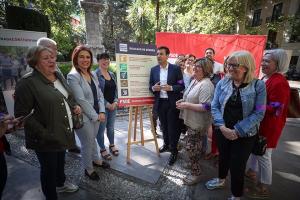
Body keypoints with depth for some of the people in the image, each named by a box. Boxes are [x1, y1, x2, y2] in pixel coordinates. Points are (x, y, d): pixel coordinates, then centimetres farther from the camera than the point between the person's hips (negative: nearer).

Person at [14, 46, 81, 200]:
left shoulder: (58, 75, 5)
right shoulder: (27, 82, -19)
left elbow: (68, 96, 18)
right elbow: (22, 115, -20)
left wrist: (74, 106, -1)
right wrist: (44, 134, -23)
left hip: (63, 132, 7)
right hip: (47, 139, -7)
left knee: (60, 161, 28)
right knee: (49, 168, 14)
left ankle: (60, 184, 54)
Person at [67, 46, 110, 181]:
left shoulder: (93, 75, 5)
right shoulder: (73, 76, -16)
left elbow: (99, 95, 6)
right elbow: (81, 100, -21)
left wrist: (101, 112, -5)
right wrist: (95, 116, -15)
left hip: (96, 115, 6)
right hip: (84, 118, -6)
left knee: (92, 139, 25)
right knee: (87, 143, 11)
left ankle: (96, 160, 48)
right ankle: (88, 169, 35)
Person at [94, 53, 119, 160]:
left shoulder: (112, 74, 10)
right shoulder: (95, 75, -10)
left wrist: (115, 102, -2)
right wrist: (107, 104, -14)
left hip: (113, 106, 6)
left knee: (111, 127, 17)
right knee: (101, 129, 6)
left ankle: (112, 145, 37)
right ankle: (102, 149, 25)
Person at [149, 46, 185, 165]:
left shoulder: (176, 69, -5)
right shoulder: (153, 69, 5)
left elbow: (182, 85, -5)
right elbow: (150, 86, 7)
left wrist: (171, 88, -22)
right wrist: (153, 88, -15)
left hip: (172, 103, -3)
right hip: (160, 103, 4)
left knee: (172, 127, 4)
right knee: (164, 126, 19)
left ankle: (173, 151, 20)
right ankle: (166, 144, 41)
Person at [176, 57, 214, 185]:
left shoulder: (206, 85, -23)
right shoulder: (194, 80, 7)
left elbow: (206, 107, -28)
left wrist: (187, 105, -26)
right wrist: (183, 101, 3)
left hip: (198, 122, -9)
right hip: (191, 120, 9)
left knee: (191, 147, 3)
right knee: (193, 146, 24)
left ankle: (196, 173, 25)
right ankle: (194, 164, 47)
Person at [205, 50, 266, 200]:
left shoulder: (258, 85, -11)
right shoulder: (222, 83, -3)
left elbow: (259, 113, -13)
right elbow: (214, 106, -5)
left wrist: (237, 131, -19)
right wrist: (222, 127, -16)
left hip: (245, 135, -3)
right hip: (222, 131, 3)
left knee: (237, 165, 9)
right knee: (223, 157, 23)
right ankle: (221, 180, 51)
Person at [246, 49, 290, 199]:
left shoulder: (279, 83, -22)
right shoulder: (266, 78, 8)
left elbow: (274, 110, -25)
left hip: (268, 127, -9)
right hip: (258, 124, 9)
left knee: (263, 156, 5)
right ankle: (251, 172, 43)